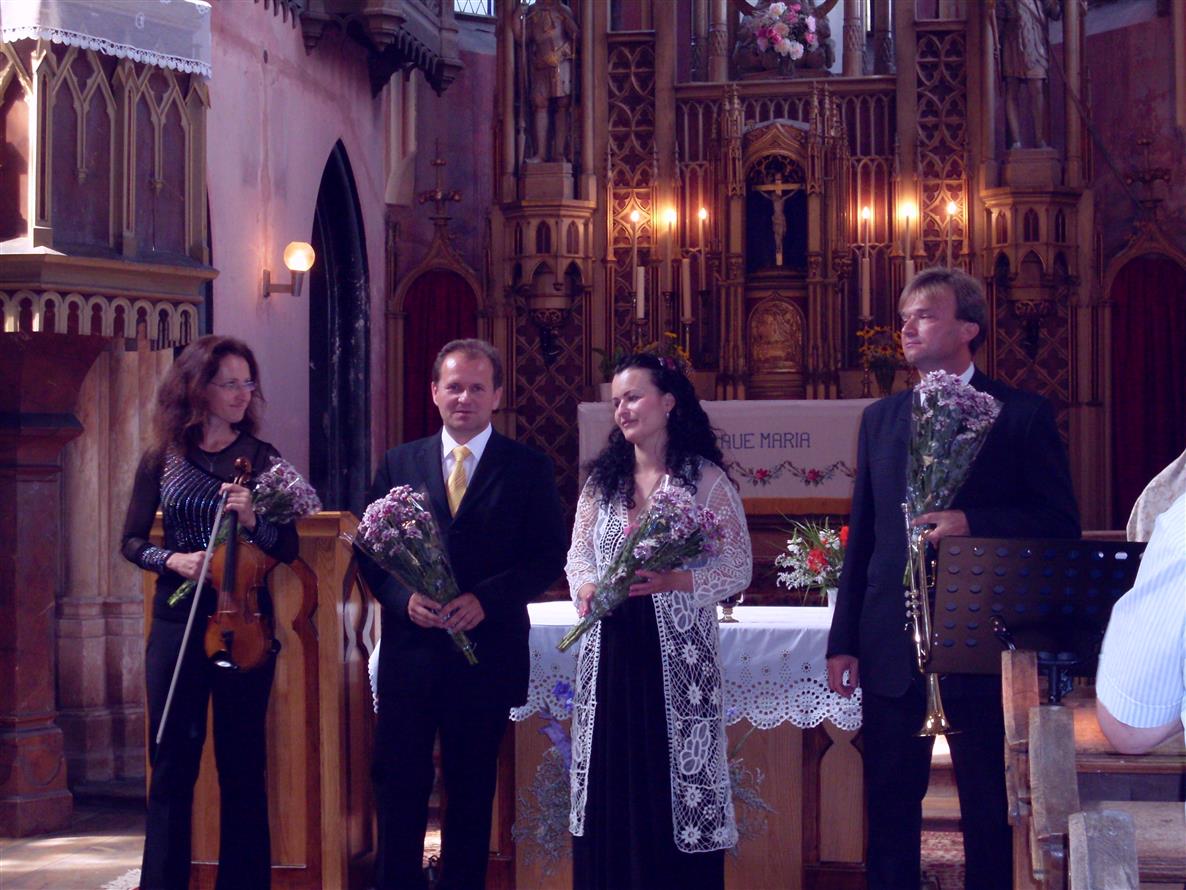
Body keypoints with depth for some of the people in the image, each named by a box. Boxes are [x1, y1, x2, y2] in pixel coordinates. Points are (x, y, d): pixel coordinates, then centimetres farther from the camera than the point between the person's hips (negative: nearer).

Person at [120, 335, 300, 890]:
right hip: (177, 622, 1)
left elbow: (288, 549, 1)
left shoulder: (263, 460, 3)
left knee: (243, 764, 5)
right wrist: (171, 559, -11)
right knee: (172, 761, 4)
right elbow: (132, 541, 8)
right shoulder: (162, 460, 5)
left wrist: (253, 521, -18)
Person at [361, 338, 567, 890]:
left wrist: (486, 599, -16)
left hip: (486, 651, -2)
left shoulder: (528, 468, 1)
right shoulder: (399, 463, 9)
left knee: (471, 787, 8)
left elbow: (550, 557, -3)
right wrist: (402, 597, -12)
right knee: (398, 782, 4)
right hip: (410, 648, 2)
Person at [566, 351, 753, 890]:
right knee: (613, 784, 6)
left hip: (676, 654, -4)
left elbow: (738, 568, -6)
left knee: (673, 785, -2)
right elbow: (577, 556, 13)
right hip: (610, 650, 4)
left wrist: (672, 581, -20)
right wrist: (587, 587, -9)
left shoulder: (706, 479, -2)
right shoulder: (601, 480, 13)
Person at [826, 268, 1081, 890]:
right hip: (890, 646, 4)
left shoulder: (1021, 415, -1)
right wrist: (843, 641, 8)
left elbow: (1060, 524, -4)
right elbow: (862, 535, 13)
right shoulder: (880, 418, 13)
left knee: (988, 803, 5)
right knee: (889, 800, 8)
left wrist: (971, 524, -19)